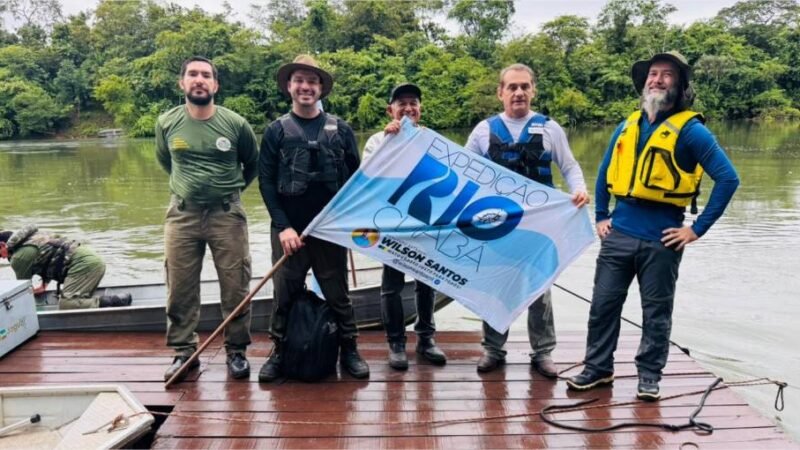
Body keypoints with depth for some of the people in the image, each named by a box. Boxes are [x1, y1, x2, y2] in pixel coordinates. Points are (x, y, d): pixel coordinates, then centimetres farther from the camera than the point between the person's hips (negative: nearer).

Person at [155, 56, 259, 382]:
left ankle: (236, 351, 18)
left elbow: (253, 164, 12)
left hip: (227, 215, -2)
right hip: (182, 215, 2)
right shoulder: (166, 123, 0)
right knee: (180, 289, 7)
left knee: (235, 288, 3)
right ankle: (184, 352, 22)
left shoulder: (236, 124, -5)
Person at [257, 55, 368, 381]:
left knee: (337, 293, 8)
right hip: (289, 229, 0)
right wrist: (283, 226, -9)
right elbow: (266, 182, -1)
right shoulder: (276, 131, 3)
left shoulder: (340, 129, 6)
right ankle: (280, 352, 24)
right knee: (285, 294, 7)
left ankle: (349, 351, 23)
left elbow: (355, 178, 8)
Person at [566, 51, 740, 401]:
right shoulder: (627, 127, 11)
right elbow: (605, 172, 22)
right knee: (603, 304, 8)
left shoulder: (690, 129, -6)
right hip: (619, 233, 5)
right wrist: (601, 215, 14)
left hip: (661, 238, -4)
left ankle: (649, 375, 26)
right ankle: (598, 368, 24)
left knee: (656, 312, 9)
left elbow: (728, 178, -11)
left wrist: (698, 228, -12)